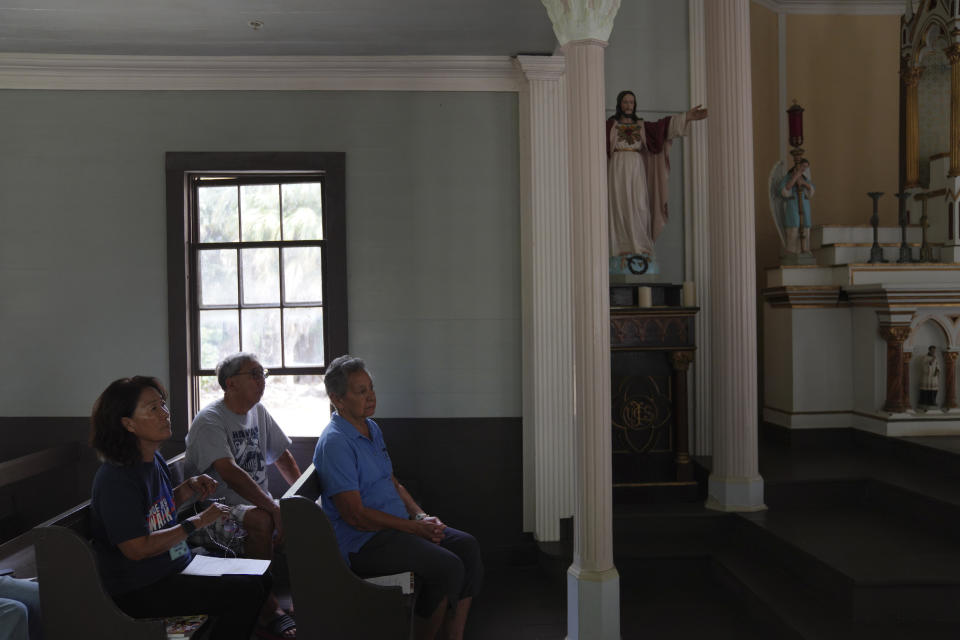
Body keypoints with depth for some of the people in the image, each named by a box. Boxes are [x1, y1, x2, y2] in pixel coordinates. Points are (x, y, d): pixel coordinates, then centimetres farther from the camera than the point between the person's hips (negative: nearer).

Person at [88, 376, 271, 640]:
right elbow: (138, 548, -24)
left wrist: (190, 488, 4)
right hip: (140, 589, -9)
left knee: (260, 580, 7)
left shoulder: (155, 460, 6)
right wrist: (196, 523, -18)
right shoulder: (116, 478, -22)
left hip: (175, 568, 9)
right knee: (246, 593, -19)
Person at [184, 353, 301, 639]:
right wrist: (274, 509, -35)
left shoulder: (258, 412, 12)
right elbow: (230, 473, -28)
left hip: (259, 504, 8)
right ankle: (270, 610, -25)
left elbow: (282, 455, 21)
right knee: (260, 521, -36)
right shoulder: (209, 421, -14)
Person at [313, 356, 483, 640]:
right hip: (362, 542, -9)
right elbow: (355, 514, -20)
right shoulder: (334, 442, -17)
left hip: (397, 525, 10)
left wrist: (421, 516, 3)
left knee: (466, 545, -5)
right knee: (447, 567, -23)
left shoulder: (373, 429, 14)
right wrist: (414, 527, -15)